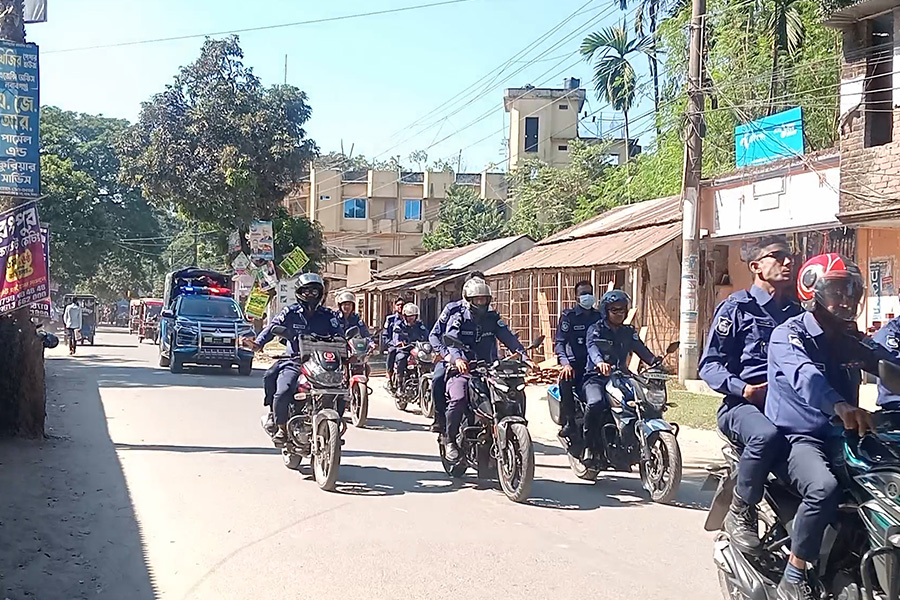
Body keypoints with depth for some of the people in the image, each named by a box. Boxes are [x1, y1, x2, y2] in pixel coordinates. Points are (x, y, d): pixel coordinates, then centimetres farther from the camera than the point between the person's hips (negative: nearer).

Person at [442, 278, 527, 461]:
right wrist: (457, 358, -36)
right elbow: (451, 340, -14)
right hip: (462, 371, -3)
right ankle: (450, 440, -9)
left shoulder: (493, 319, 15)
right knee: (458, 399, -30)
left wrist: (523, 355, -17)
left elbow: (509, 337, 1)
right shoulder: (458, 319, 4)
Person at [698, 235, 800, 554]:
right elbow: (710, 364, -1)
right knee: (766, 435, -38)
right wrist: (743, 388, -18)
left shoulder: (796, 312, 23)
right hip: (742, 405, -5)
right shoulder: (736, 308, 5)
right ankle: (741, 513, -17)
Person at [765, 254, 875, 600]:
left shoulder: (852, 340, 18)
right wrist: (840, 407, -46)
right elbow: (805, 375, -28)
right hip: (799, 437, -7)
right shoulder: (789, 334, -8)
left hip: (842, 437, 7)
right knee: (824, 488, -34)